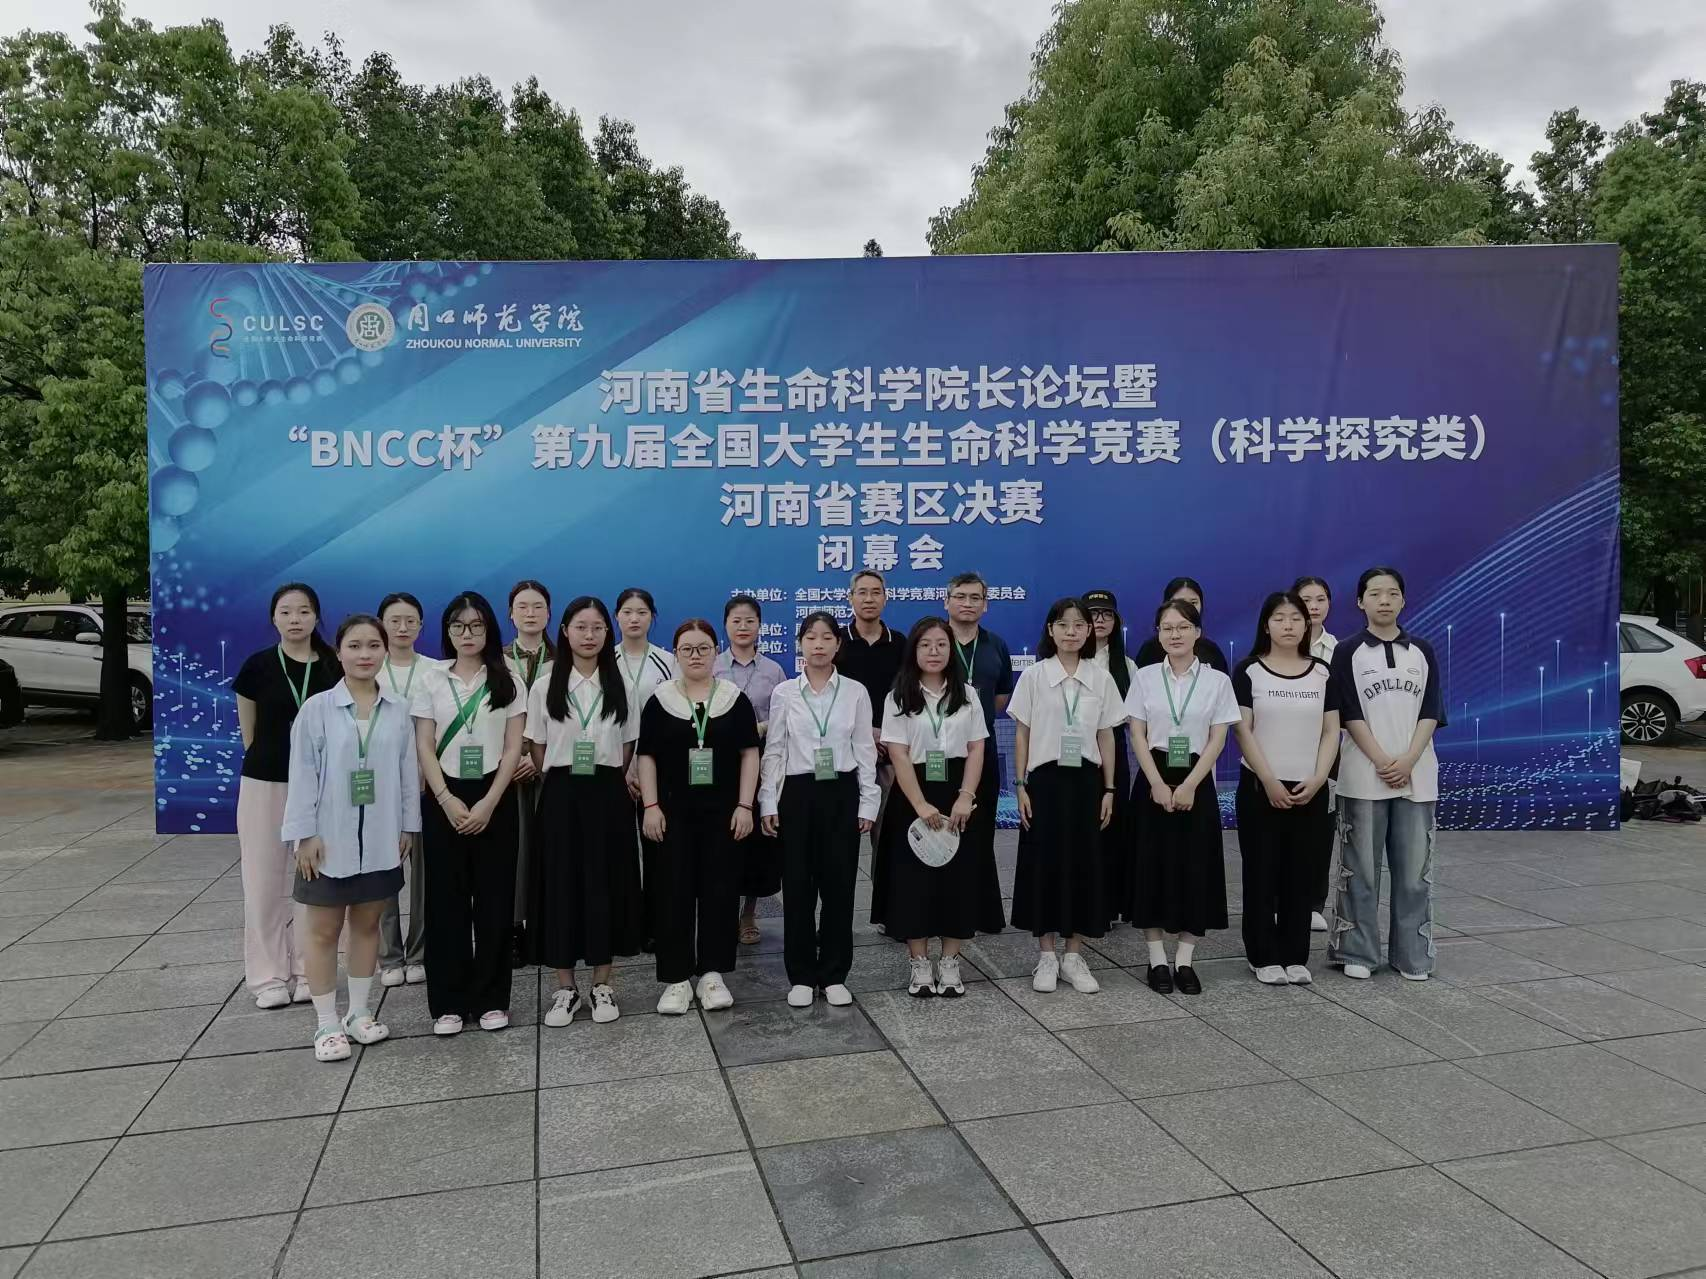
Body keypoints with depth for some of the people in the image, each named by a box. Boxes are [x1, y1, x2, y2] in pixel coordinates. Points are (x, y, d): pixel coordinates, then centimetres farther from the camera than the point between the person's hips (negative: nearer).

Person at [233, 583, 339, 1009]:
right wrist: (272, 759, 10)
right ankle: (268, 976, 14)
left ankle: (307, 971, 18)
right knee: (265, 881, 4)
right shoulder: (257, 666, -3)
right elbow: (249, 733, 6)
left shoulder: (334, 668, 0)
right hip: (265, 784, -1)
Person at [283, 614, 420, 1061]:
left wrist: (408, 826, 5)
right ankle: (327, 1024, 17)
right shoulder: (317, 708, -7)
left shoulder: (397, 710, 1)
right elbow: (303, 774, -7)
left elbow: (408, 771, 4)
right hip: (329, 838, -3)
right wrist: (305, 834, -10)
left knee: (367, 923, 14)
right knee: (323, 929, 6)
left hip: (379, 838, 3)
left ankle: (359, 1012, 28)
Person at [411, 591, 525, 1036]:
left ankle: (491, 999, 12)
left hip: (494, 798, 0)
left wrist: (488, 803, -11)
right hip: (444, 798, 1)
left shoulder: (506, 681, 3)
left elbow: (513, 748, -1)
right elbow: (424, 747, 1)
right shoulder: (431, 681, 5)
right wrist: (447, 800, -11)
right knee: (446, 899, 2)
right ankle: (449, 1001, 12)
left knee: (494, 898, 2)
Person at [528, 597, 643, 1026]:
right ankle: (565, 988, 14)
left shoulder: (620, 685, 3)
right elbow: (537, 747, 6)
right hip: (562, 796, 0)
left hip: (608, 795, 0)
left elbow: (627, 747, 7)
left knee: (606, 884, 4)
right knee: (561, 886, 2)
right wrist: (559, 782, 3)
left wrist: (609, 781, 2)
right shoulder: (546, 687, 2)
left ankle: (602, 985, 16)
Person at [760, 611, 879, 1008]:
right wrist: (768, 802, -1)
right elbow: (773, 751, 4)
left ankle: (834, 974, 17)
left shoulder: (855, 692, 2)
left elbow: (865, 750, 3)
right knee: (798, 886, 3)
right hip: (798, 792, 0)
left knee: (838, 885, 4)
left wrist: (868, 803, 0)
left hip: (842, 792, 0)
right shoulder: (784, 693, 2)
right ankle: (801, 975, 16)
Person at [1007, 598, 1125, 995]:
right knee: (1044, 862, 1)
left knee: (1084, 863, 4)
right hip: (1045, 779, -2)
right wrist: (1020, 786, -5)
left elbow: (1106, 738, 7)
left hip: (1086, 780, 2)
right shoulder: (1034, 676, -2)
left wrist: (1108, 790, 3)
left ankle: (1074, 955, 16)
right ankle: (1046, 956, 14)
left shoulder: (1101, 678, 4)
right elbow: (1022, 735, 0)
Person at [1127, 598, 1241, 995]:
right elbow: (1137, 736, -1)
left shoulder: (1217, 681, 1)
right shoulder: (1145, 677, 2)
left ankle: (1185, 960, 12)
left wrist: (1189, 786, -12)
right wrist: (1158, 784, -12)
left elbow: (1218, 739, -3)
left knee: (1196, 868, 2)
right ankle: (1157, 959, 12)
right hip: (1154, 779, 0)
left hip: (1197, 781, 0)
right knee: (1154, 866, 2)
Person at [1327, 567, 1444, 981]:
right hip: (1364, 776, -2)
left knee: (1414, 868, 5)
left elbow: (1431, 712, 3)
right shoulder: (1348, 652, 1)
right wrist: (1382, 762, -13)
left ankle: (1412, 954, 17)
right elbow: (1350, 714, -4)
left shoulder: (1422, 651, 9)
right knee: (1361, 868, 2)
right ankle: (1357, 953, 12)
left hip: (1416, 775, 2)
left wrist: (1407, 761, -10)